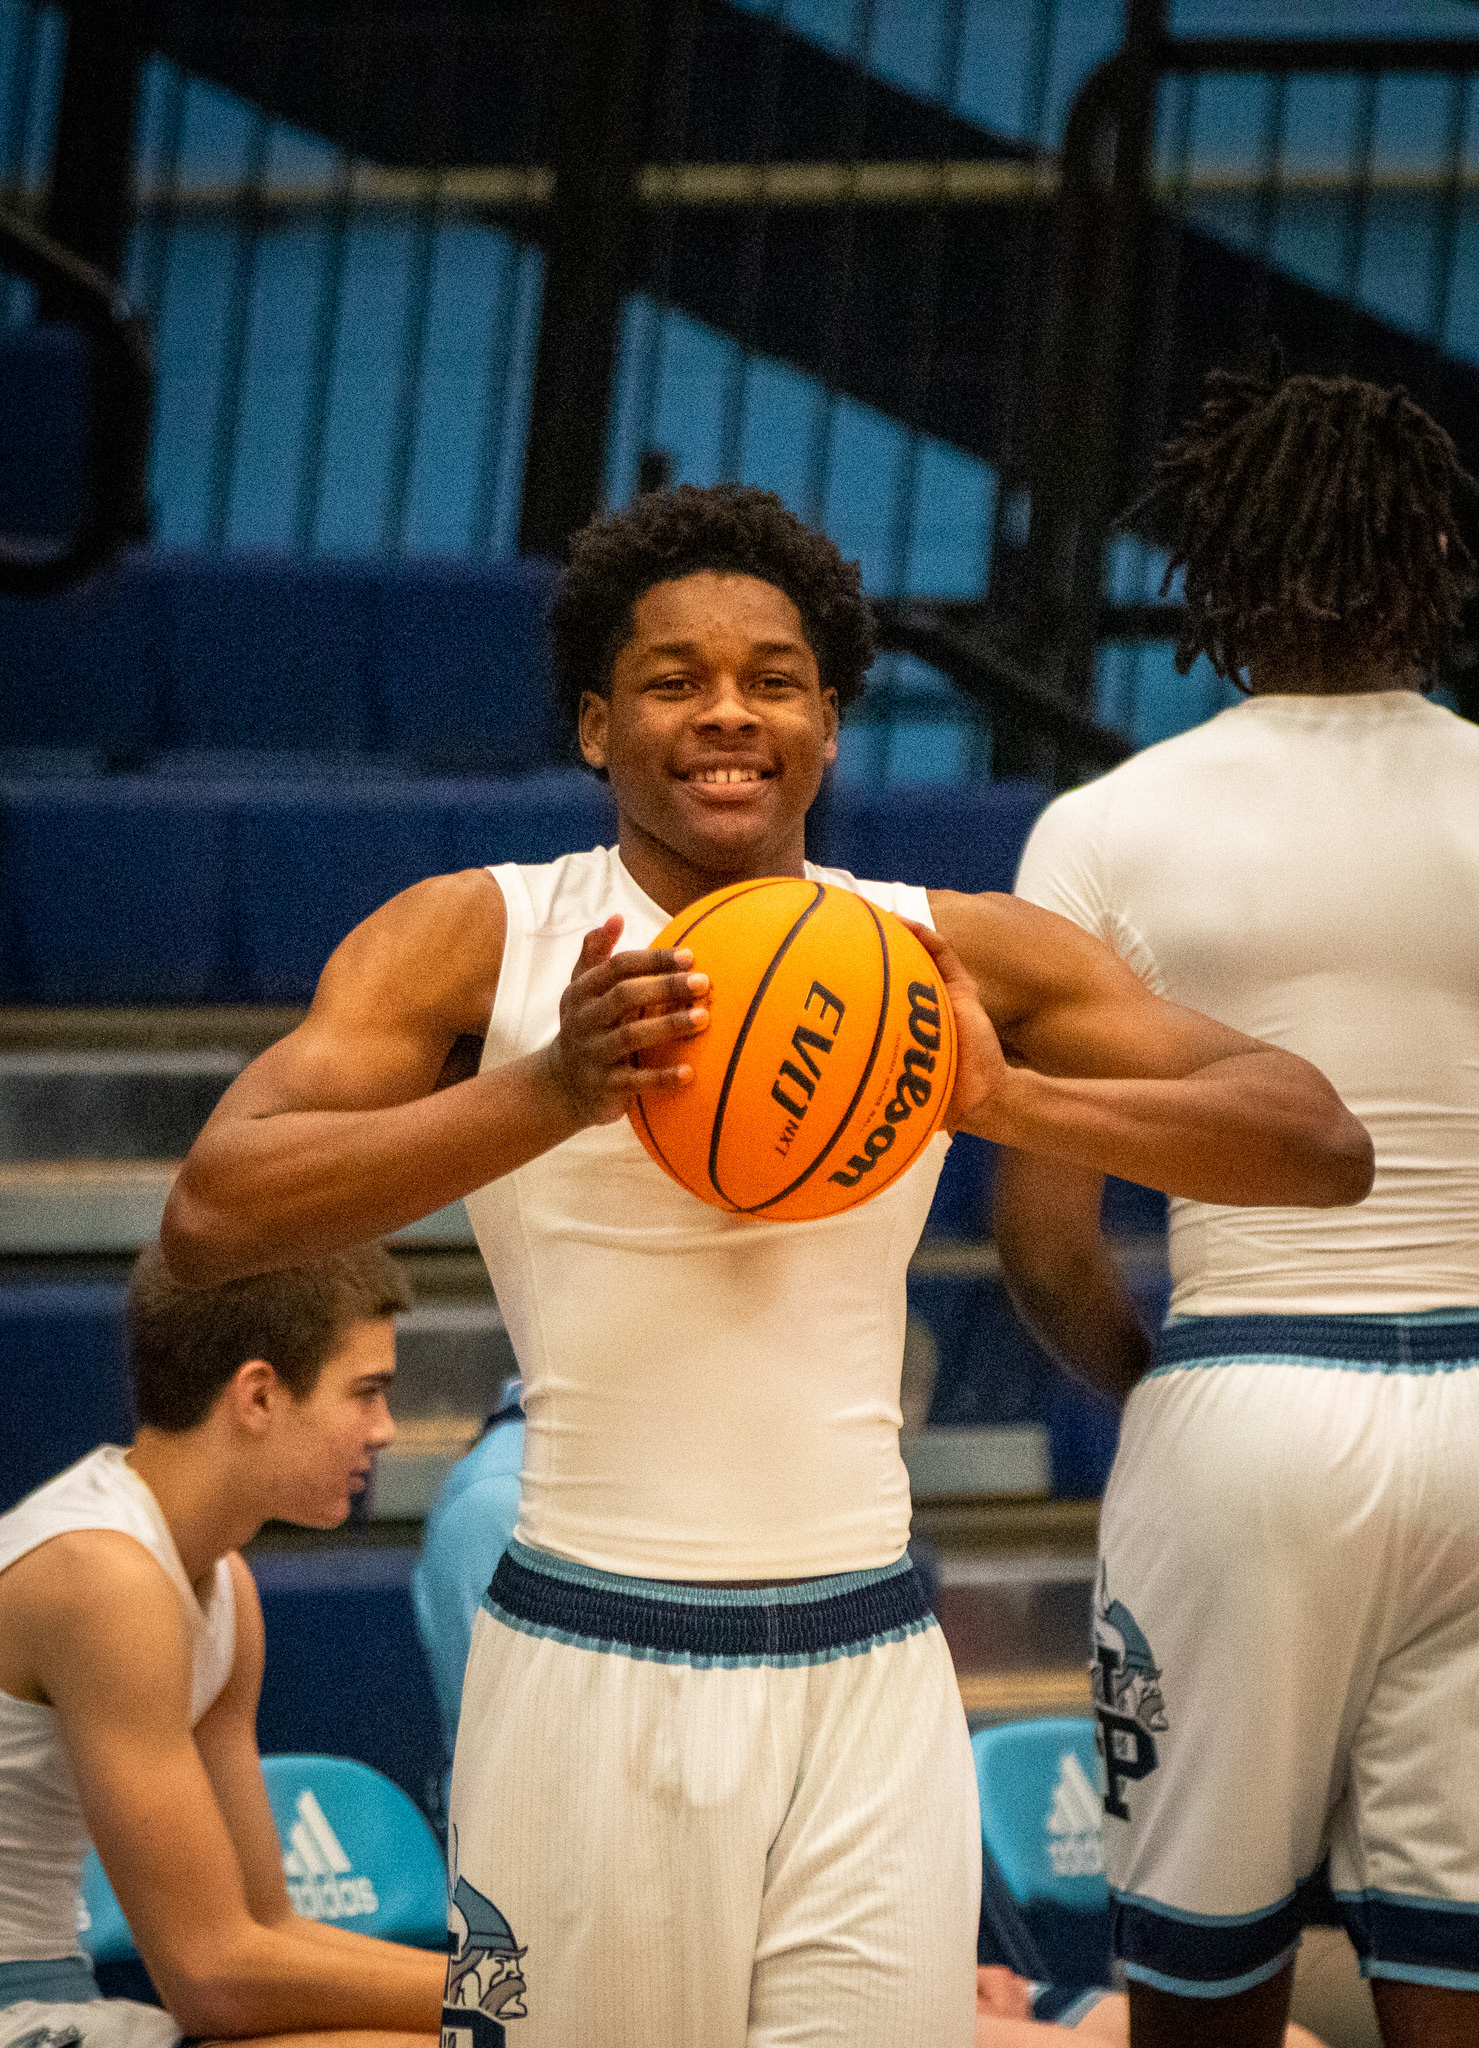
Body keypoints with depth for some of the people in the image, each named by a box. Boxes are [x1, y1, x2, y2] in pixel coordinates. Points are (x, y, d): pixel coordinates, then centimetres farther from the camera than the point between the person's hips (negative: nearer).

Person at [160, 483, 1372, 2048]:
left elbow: (1325, 1149, 0)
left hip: (870, 1684, 2)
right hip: (591, 1674, -2)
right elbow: (210, 1216, -14)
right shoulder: (474, 942, -1)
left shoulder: (951, 959, 5)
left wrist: (1010, 1099, -17)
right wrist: (551, 1091, -27)